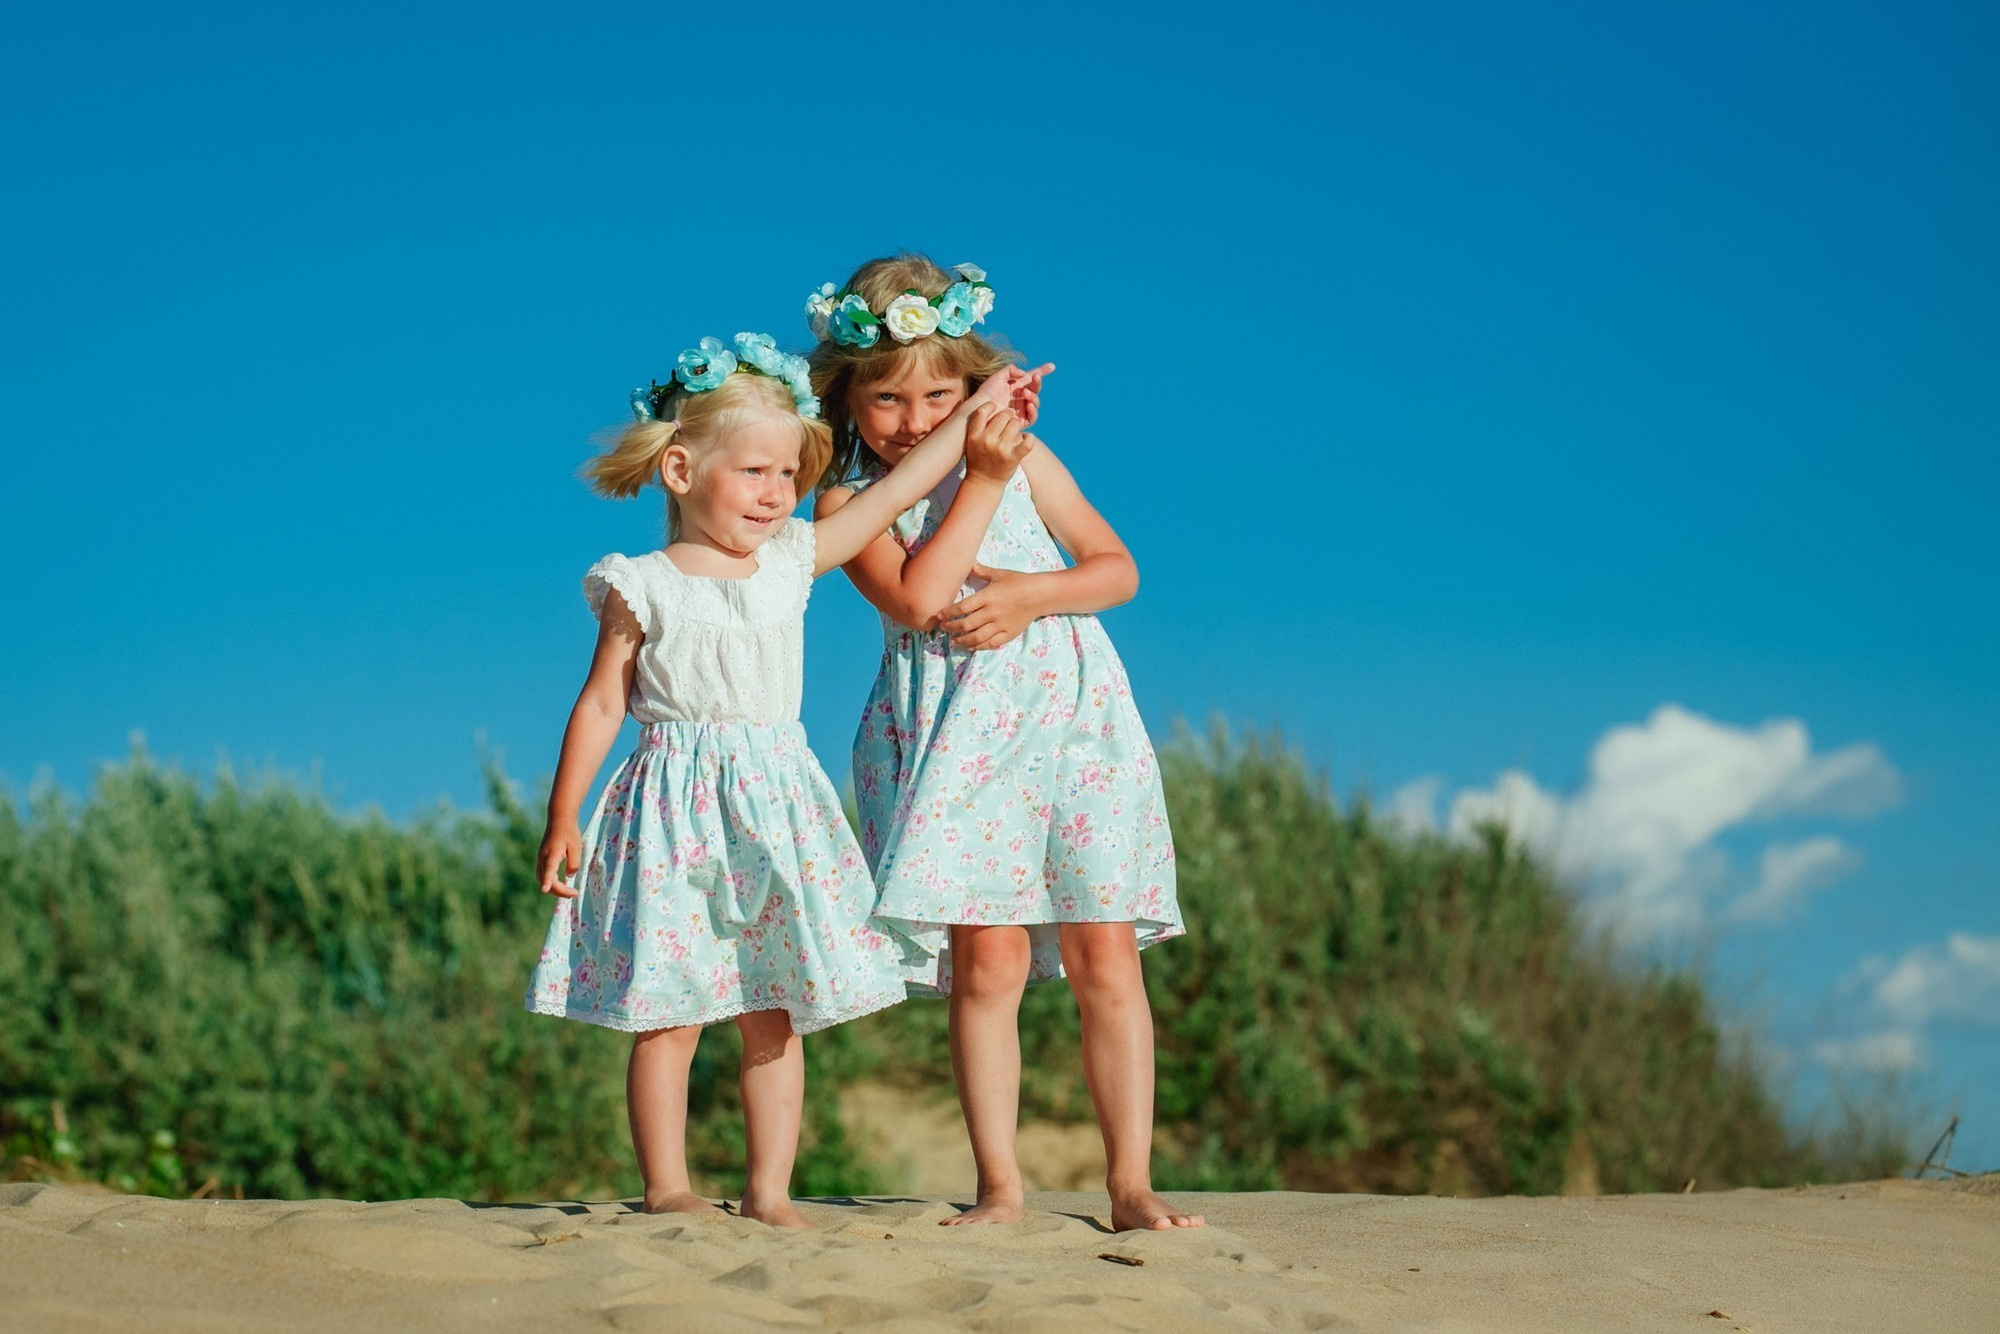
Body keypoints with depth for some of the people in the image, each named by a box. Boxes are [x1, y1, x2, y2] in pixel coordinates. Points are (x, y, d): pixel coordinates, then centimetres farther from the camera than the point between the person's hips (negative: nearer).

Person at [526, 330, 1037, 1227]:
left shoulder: (793, 561, 8)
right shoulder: (642, 589, -3)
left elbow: (895, 494, 14)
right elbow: (601, 705, -1)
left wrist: (972, 416, 15)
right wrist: (562, 820, -3)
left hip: (776, 809, 4)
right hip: (676, 815, -4)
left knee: (774, 1016, 6)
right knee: (670, 1016, -2)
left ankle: (769, 1190, 12)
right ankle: (667, 1187, 7)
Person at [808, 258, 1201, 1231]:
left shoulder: (1024, 457, 10)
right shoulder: (849, 502, 1)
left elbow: (1118, 567, 11)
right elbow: (915, 599, -16)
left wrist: (1032, 595, -9)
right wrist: (983, 470, -12)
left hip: (1071, 712, 2)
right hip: (954, 738, -2)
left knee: (1103, 951, -2)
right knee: (988, 957, -7)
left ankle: (1130, 1182, 3)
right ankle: (999, 1184, 3)